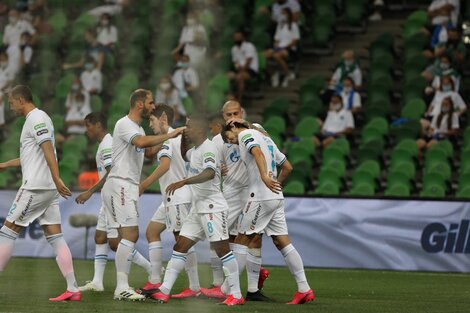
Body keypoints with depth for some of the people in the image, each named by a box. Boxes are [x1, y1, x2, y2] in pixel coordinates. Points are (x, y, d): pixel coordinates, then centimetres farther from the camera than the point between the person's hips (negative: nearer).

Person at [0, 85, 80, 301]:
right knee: (55, 237, 4)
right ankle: (73, 290, -2)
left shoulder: (36, 119, -9)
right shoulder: (40, 118, 21)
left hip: (35, 186, -9)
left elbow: (48, 149, -20)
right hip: (49, 189, 9)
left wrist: (56, 179, -28)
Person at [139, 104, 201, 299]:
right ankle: (155, 281, 8)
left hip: (178, 197, -10)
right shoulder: (176, 136, 17)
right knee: (152, 231, 11)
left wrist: (144, 185, -22)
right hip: (171, 198, 10)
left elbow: (165, 165, -24)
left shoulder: (167, 139, -13)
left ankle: (194, 287, -6)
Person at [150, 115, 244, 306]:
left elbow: (209, 173, -32)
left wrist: (183, 182, -41)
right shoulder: (196, 150, 15)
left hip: (212, 207, -10)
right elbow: (184, 155, 41)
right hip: (198, 209, 10)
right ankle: (164, 291, 5)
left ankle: (236, 295, -6)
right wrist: (182, 138, 22)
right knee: (180, 247, 5)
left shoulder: (207, 148, -14)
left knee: (222, 249, -9)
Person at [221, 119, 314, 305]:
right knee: (282, 242, 5)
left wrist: (265, 177, -38)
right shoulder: (265, 138, 24)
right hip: (277, 198, 8)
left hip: (260, 197, -8)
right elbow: (287, 167, 26)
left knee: (242, 241, -3)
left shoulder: (245, 134, -2)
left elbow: (258, 153, -24)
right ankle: (304, 289, -1)